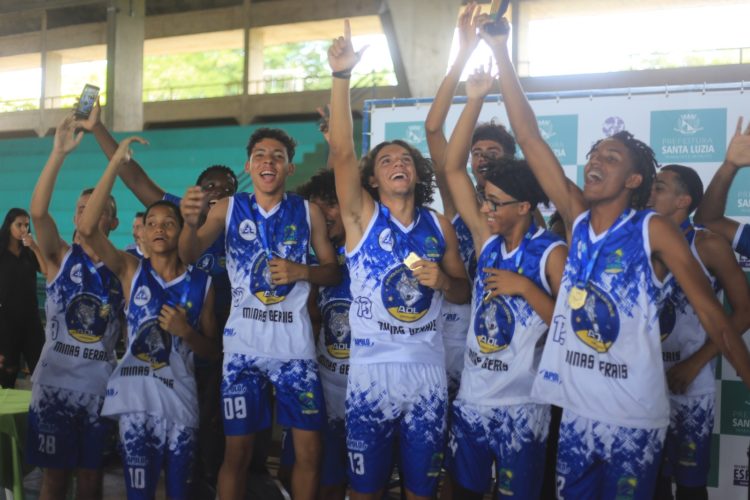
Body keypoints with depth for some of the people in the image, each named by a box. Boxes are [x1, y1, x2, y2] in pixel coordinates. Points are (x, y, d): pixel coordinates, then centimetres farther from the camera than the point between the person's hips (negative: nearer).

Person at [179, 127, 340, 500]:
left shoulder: (308, 212, 4)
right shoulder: (228, 208, 3)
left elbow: (333, 271, 8)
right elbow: (189, 255, -10)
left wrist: (302, 272, -13)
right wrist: (190, 221, -32)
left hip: (295, 345, 1)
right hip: (243, 344, 0)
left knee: (309, 450, 1)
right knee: (237, 450, 5)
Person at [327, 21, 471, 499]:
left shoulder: (439, 224, 5)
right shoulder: (362, 216, -2)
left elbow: (464, 292, 13)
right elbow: (342, 152, -17)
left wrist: (442, 281, -11)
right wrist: (342, 75, -27)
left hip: (428, 373, 2)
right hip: (371, 372, -2)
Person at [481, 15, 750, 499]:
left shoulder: (654, 230, -8)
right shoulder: (577, 218, 3)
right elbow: (529, 138, -1)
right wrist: (501, 52, -5)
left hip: (635, 418, -4)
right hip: (576, 411, 4)